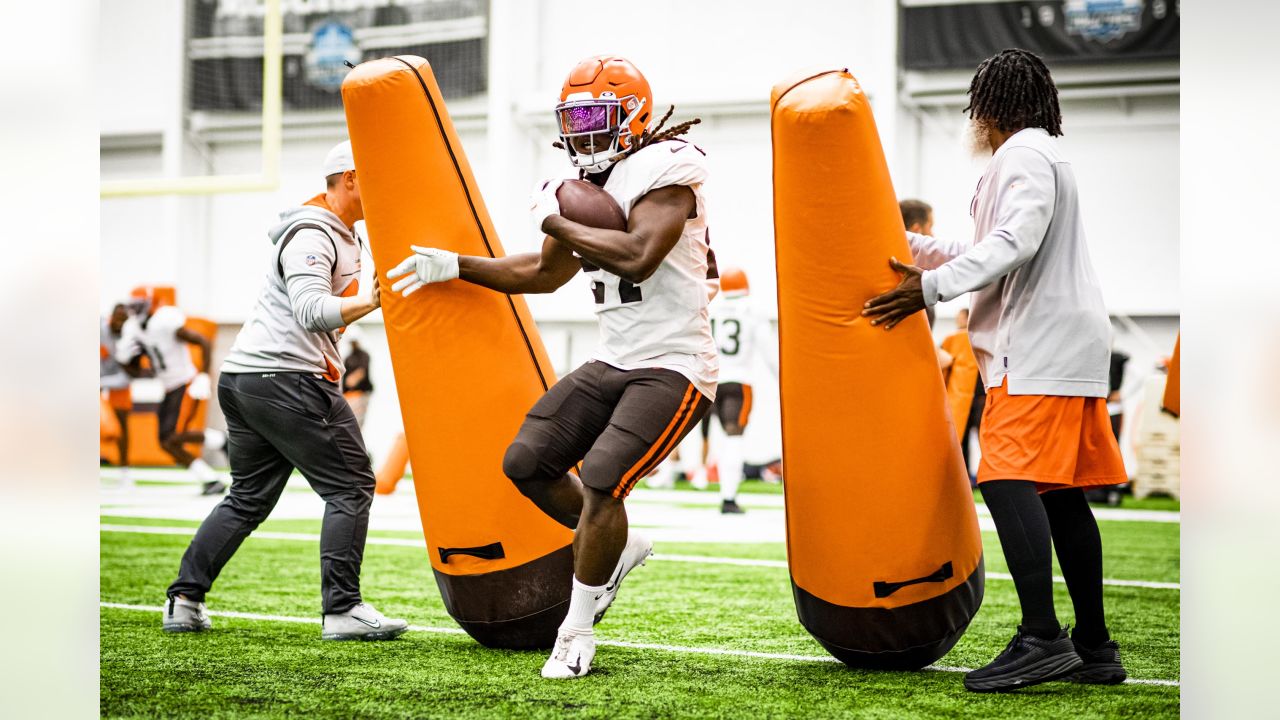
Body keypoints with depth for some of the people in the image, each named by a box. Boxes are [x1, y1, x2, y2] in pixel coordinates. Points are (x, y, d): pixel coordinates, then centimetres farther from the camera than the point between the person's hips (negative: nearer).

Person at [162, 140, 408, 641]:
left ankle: (184, 600, 15)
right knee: (350, 486, -7)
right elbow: (311, 312, -25)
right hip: (286, 378, -11)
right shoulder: (312, 237, -12)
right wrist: (371, 302, -36)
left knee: (247, 498, 15)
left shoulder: (344, 234, 20)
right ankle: (342, 609, -8)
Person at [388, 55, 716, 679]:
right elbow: (544, 273, 26)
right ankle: (618, 548, 26)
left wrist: (559, 223, -19)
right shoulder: (588, 187, 11)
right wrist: (453, 266, 21)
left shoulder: (664, 169, -15)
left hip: (673, 367, -9)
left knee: (601, 481, -20)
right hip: (613, 364, 9)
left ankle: (576, 631, -3)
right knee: (527, 463, 4)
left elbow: (638, 255, -32)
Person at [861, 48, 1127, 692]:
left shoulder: (1024, 153, -5)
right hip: (1067, 346, 10)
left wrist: (931, 287, -22)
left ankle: (1042, 639, -27)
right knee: (1060, 493, 8)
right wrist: (912, 247, 33)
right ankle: (1094, 648, 9)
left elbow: (1016, 241, -21)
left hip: (1040, 345, -10)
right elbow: (989, 256, 31)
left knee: (1006, 479, -18)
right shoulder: (1040, 155, 27)